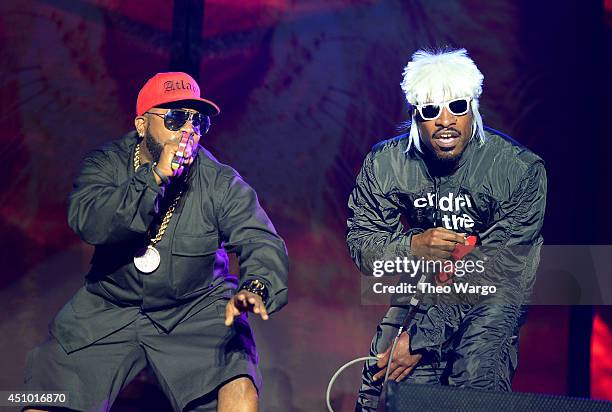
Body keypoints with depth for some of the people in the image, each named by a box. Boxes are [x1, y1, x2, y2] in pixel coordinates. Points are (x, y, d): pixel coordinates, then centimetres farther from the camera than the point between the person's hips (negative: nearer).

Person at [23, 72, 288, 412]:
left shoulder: (221, 183, -7)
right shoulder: (106, 164, -4)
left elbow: (262, 242, -18)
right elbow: (85, 221, -23)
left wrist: (254, 287, -41)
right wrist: (156, 176, -31)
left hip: (197, 311, -1)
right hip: (109, 308, 1)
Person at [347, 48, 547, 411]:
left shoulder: (521, 170, -13)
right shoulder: (385, 164, -3)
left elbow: (498, 271, -16)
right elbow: (361, 242, 2)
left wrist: (420, 338, -21)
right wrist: (414, 246, -22)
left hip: (490, 300, -2)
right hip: (418, 295, 2)